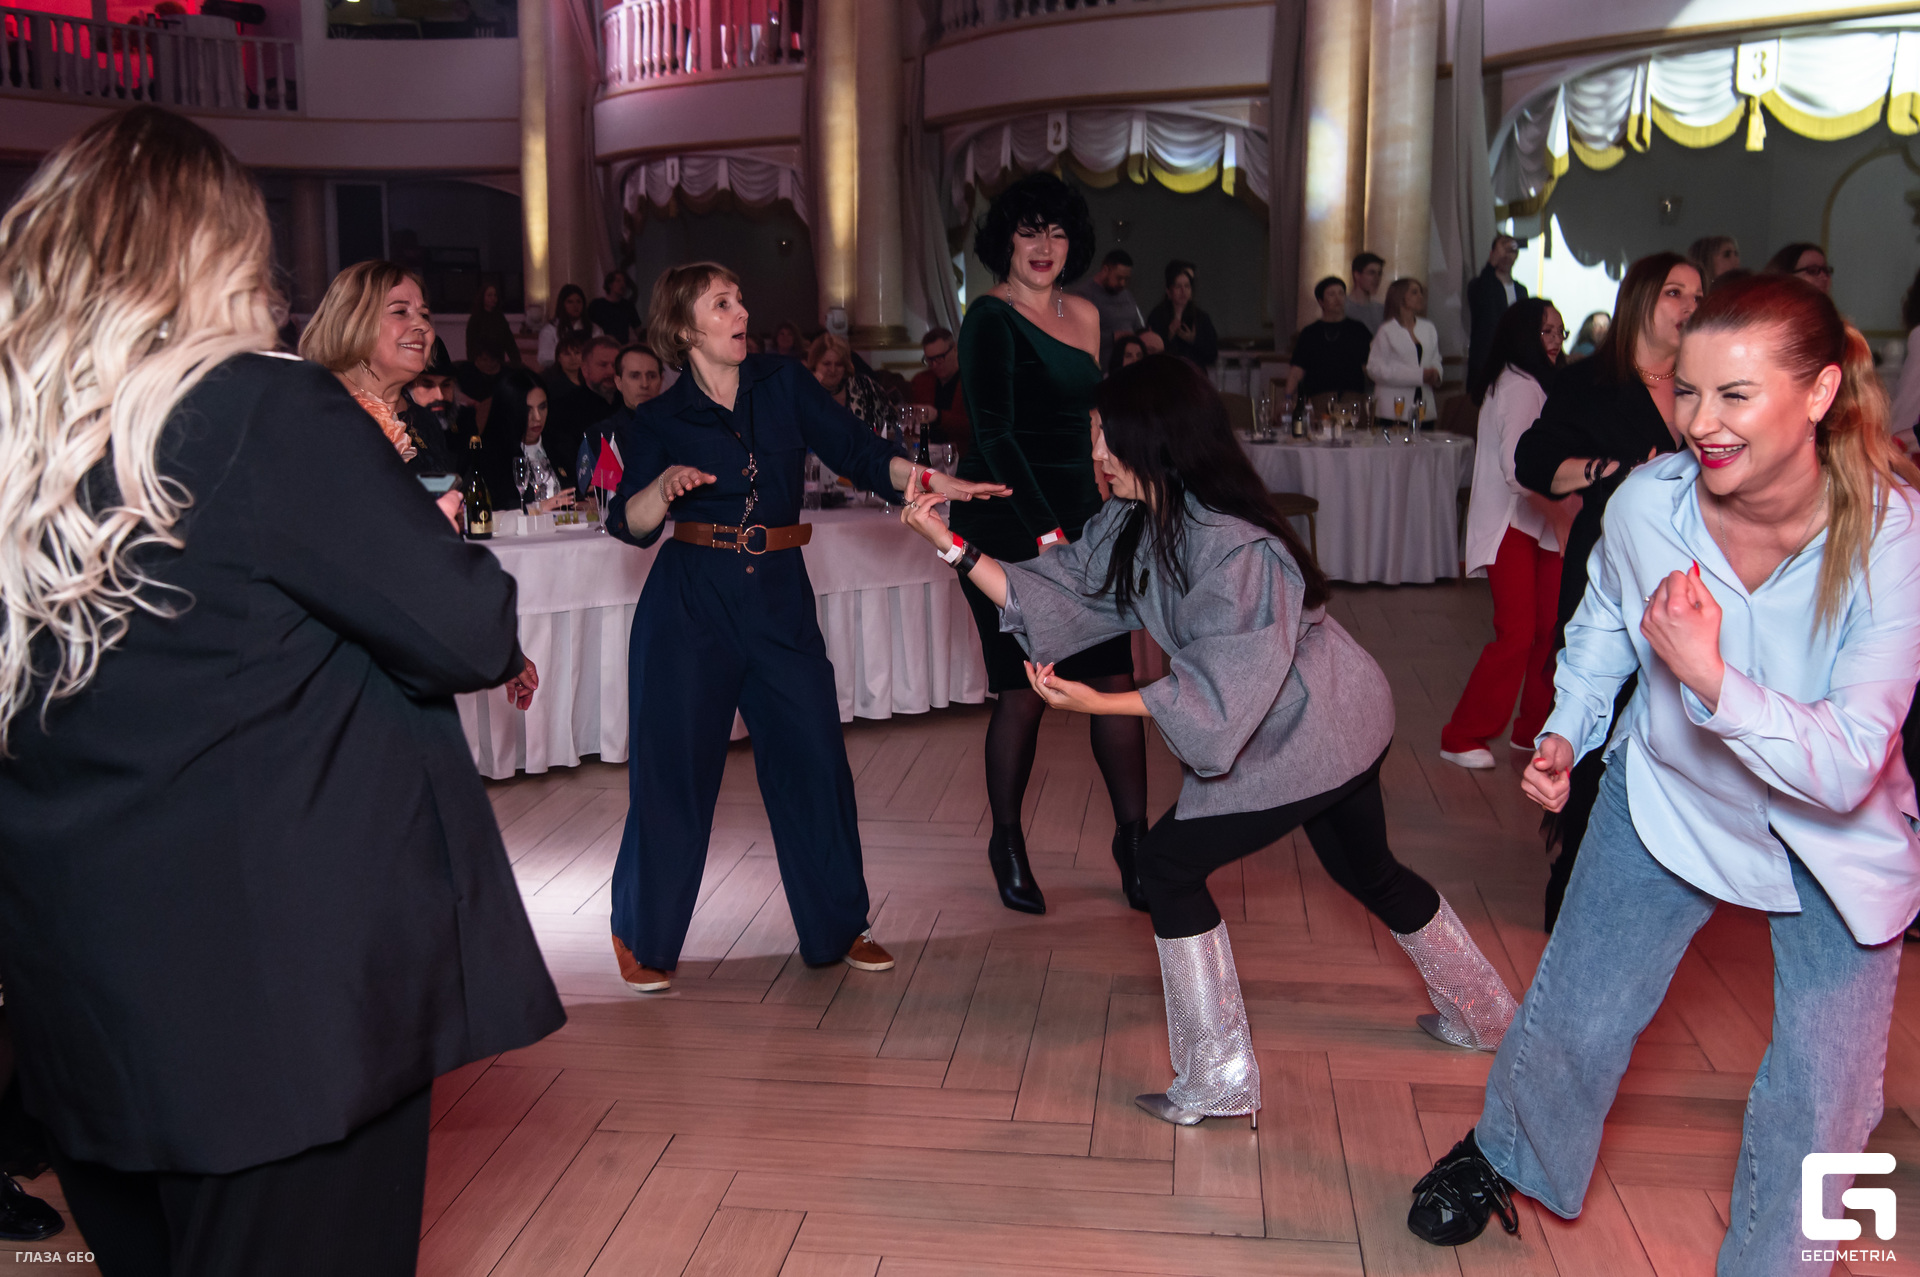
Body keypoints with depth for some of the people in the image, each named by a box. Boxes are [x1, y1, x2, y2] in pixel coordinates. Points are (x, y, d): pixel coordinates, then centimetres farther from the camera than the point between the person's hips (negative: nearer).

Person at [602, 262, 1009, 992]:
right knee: (675, 768, 1)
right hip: (691, 608, -2)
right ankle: (643, 936, 18)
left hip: (781, 600, 2)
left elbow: (856, 451, -2)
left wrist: (933, 483, -17)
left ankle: (837, 927, 20)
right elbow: (630, 524, -4)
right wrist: (666, 486, -24)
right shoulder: (659, 421, 3)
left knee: (815, 761, 3)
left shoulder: (783, 385, 7)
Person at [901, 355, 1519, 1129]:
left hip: (1314, 733, -10)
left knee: (1169, 864, -6)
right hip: (1332, 728, 10)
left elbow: (1221, 692, -32)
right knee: (1366, 869, 26)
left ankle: (1220, 1079, 5)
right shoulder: (1135, 525, -3)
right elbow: (1056, 594, -3)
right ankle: (1483, 1015, 48)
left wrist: (1097, 703, -39)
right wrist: (953, 547, -9)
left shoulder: (1239, 550, -31)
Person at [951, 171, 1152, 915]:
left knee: (1116, 679, 2)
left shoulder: (1083, 315, 14)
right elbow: (994, 434, -14)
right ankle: (1007, 842, 18)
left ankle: (1133, 837, 15)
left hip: (1080, 517, 6)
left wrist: (1108, 513, 15)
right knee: (1025, 691, -2)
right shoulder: (990, 318, -8)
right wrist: (1045, 532, -18)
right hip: (1009, 524, -6)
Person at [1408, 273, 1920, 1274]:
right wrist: (1565, 733, -4)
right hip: (1669, 791, 2)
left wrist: (1710, 676, -47)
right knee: (1574, 1013, 11)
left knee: (1820, 1099, 2)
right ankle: (1502, 1156, 41)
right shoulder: (1647, 502, -21)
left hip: (1838, 838, -1)